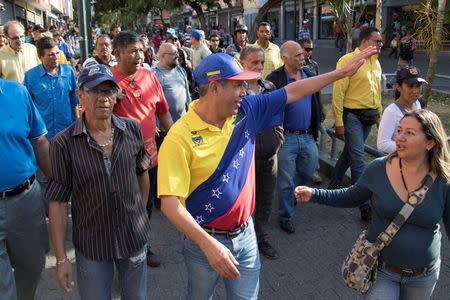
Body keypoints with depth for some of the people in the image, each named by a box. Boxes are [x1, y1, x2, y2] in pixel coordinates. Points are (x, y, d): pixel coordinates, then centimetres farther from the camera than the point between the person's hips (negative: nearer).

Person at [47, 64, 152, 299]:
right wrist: (61, 258, -9)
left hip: (134, 237, 3)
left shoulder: (132, 129, -5)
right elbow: (58, 203, -10)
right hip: (91, 246, -2)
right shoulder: (64, 143, -14)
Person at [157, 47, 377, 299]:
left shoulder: (245, 111, -4)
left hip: (245, 233, 5)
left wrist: (344, 72, 7)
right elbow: (170, 203, -25)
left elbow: (293, 92, 5)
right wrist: (208, 244, -33)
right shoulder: (181, 137, -22)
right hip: (204, 239, -4)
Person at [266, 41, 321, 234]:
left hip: (308, 137, 6)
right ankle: (285, 217, 22)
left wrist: (316, 128, 16)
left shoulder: (309, 76, 8)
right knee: (286, 180, 5)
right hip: (287, 138, -5)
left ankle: (292, 193, 48)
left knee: (308, 172, 18)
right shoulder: (274, 79, -11)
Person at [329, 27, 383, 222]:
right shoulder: (348, 60, -11)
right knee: (358, 159, -7)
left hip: (369, 116, 7)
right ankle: (364, 205, -2)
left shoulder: (376, 63, 13)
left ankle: (334, 185, 34)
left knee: (350, 152, 16)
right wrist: (338, 122, -17)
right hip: (352, 115, -7)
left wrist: (379, 116, 20)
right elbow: (338, 93, -14)